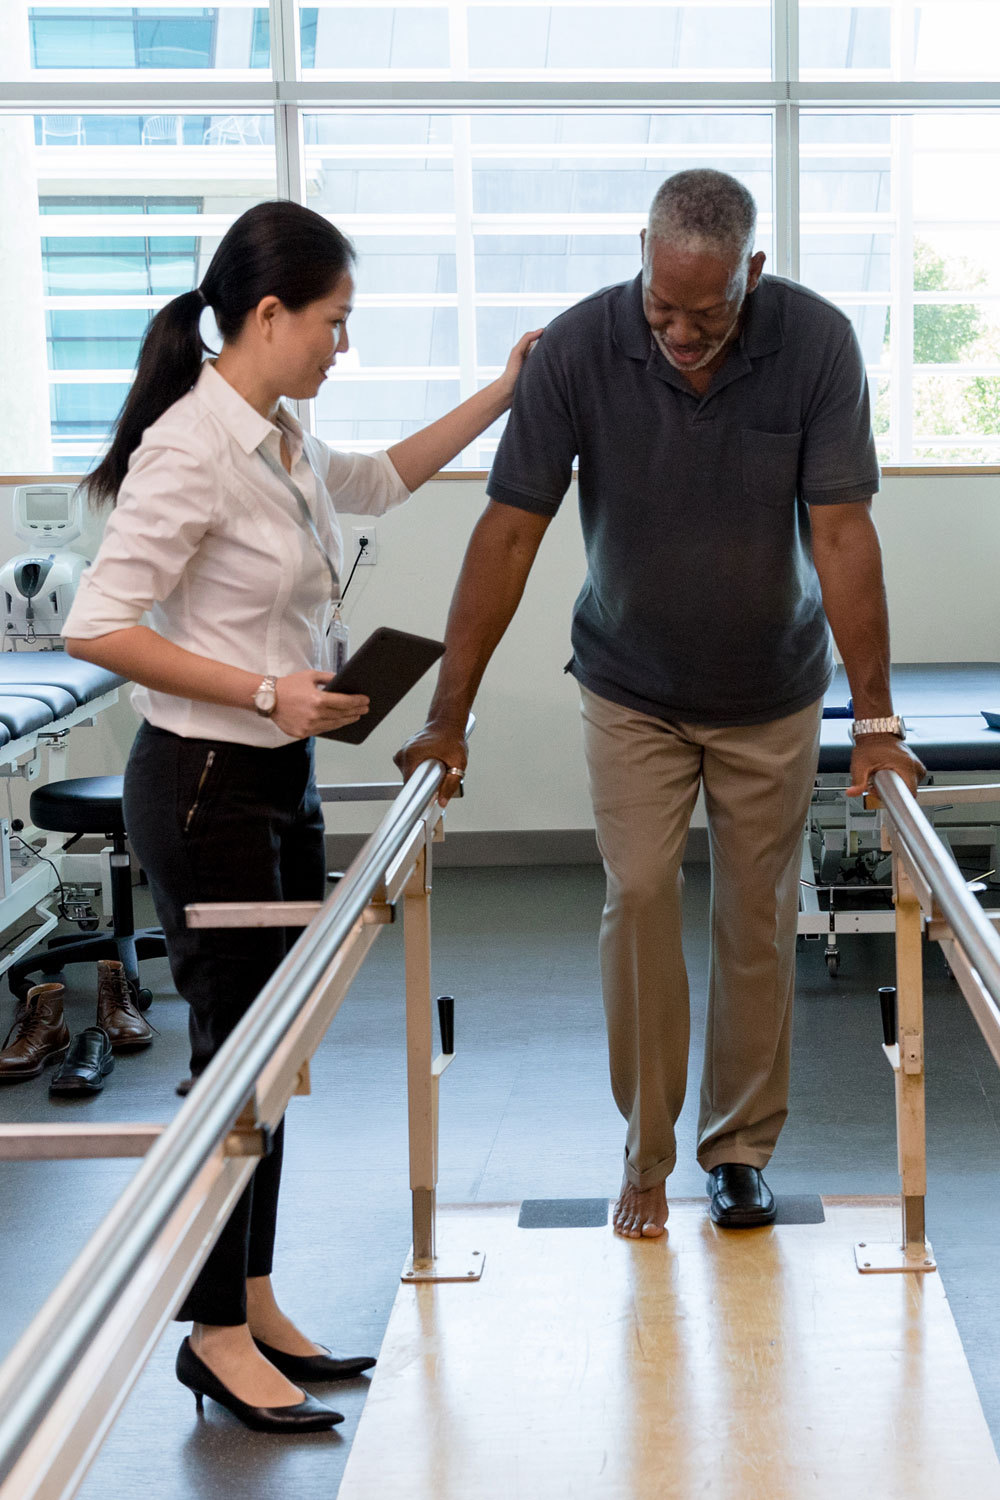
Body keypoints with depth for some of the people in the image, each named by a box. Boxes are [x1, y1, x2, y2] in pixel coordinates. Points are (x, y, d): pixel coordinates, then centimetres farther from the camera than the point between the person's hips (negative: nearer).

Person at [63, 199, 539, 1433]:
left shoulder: (281, 441, 8)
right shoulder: (193, 450, -19)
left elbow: (381, 479, 29)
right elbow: (98, 626, -21)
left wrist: (504, 394, 26)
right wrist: (268, 691, -22)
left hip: (282, 780, 9)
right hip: (204, 786, -9)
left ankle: (252, 1307, 27)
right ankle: (216, 1334, 15)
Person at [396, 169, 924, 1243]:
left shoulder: (815, 342, -21)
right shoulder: (579, 347, -21)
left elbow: (840, 530, -21)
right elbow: (510, 530, -18)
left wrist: (874, 720, -24)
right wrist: (447, 718, -19)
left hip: (771, 692, 1)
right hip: (631, 690, 0)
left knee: (757, 919, 5)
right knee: (638, 897, -9)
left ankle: (740, 1149, 21)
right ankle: (645, 1157, 6)